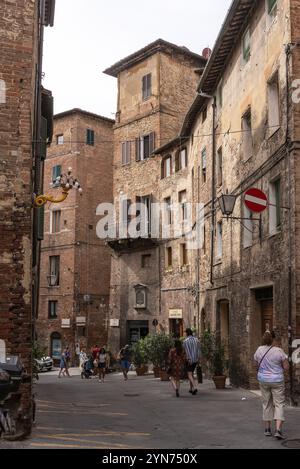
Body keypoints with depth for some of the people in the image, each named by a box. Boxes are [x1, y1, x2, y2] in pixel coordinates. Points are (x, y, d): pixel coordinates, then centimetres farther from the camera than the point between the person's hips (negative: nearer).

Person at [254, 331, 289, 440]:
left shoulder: (259, 350, -4)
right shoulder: (279, 351, -15)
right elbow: (286, 367, -9)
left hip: (263, 380, 4)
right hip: (277, 381, -4)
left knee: (267, 404, 16)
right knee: (279, 404, 2)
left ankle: (267, 429, 21)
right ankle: (278, 430, -10)